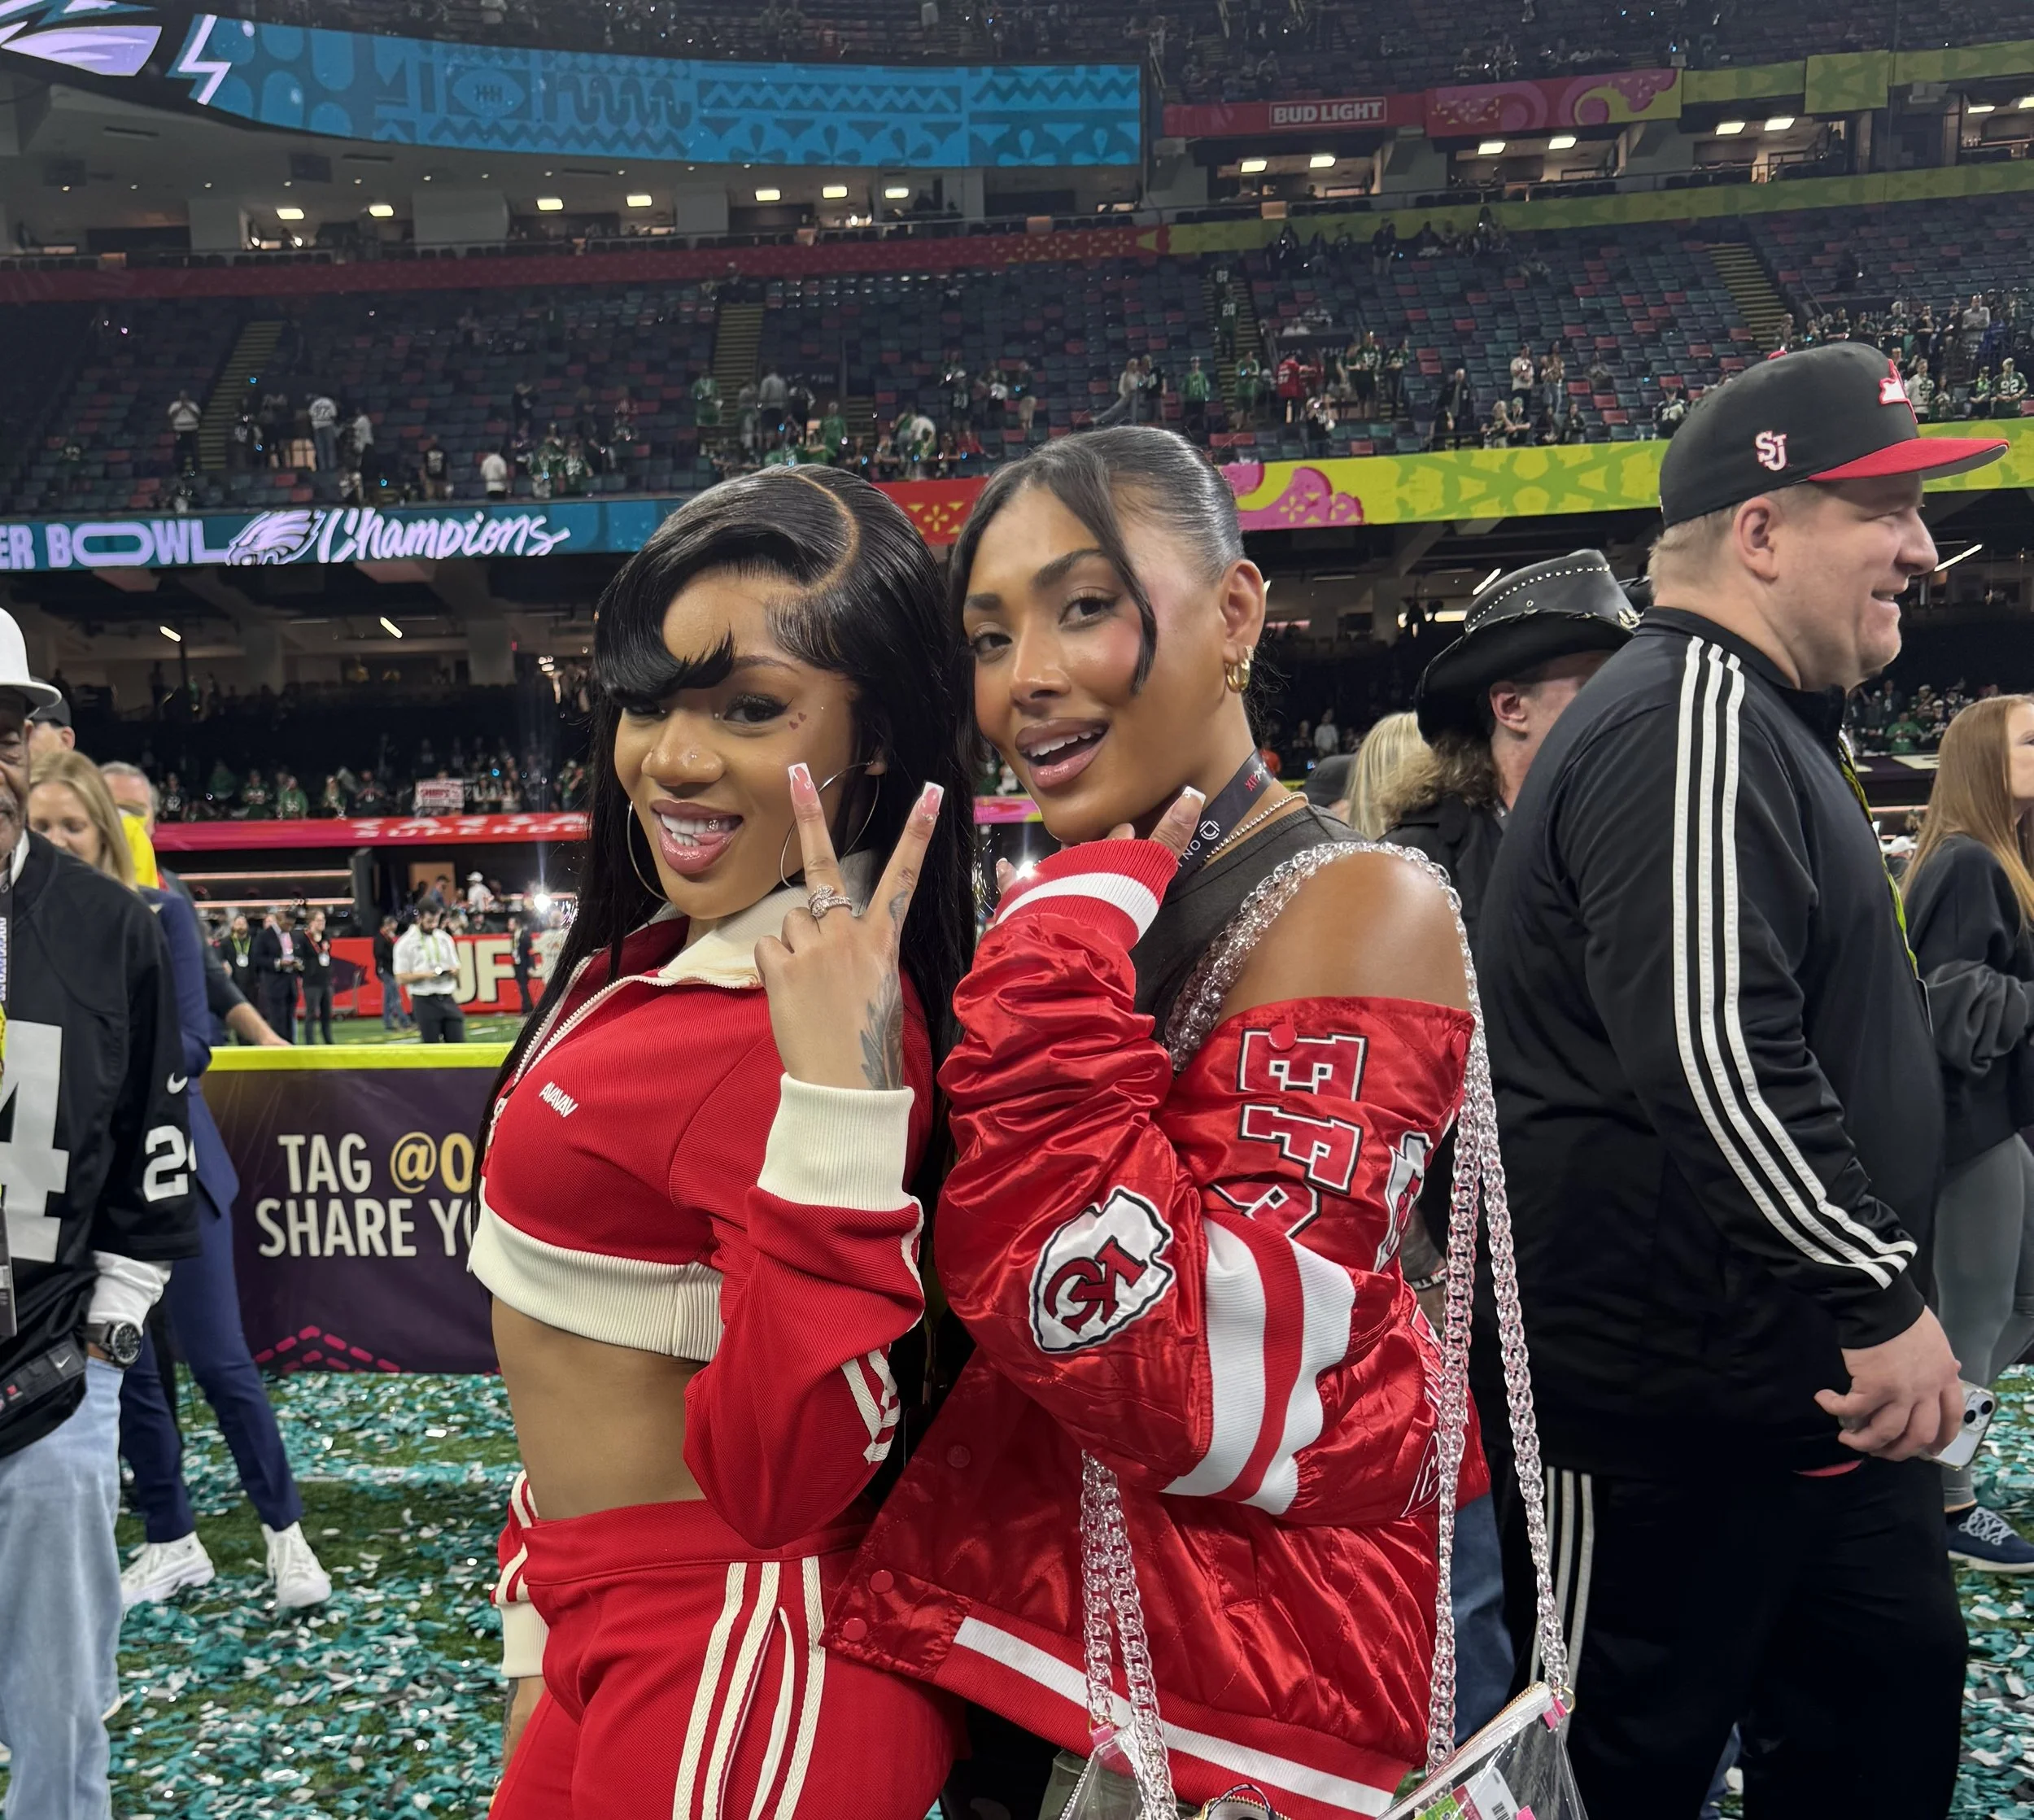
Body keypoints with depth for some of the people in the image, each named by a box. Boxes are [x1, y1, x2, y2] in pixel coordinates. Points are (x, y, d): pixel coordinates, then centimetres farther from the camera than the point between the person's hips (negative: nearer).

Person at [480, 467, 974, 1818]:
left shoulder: (812, 1015, -26)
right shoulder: (661, 957, 1)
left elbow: (787, 1479, -28)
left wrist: (836, 1099, -38)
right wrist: (543, 1632, 17)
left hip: (732, 1676, -8)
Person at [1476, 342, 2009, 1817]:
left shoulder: (1770, 722, 16)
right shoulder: (1692, 720, -20)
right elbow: (1717, 1059, -31)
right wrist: (1883, 1299, -22)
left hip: (1811, 1380, 11)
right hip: (1673, 1401, -11)